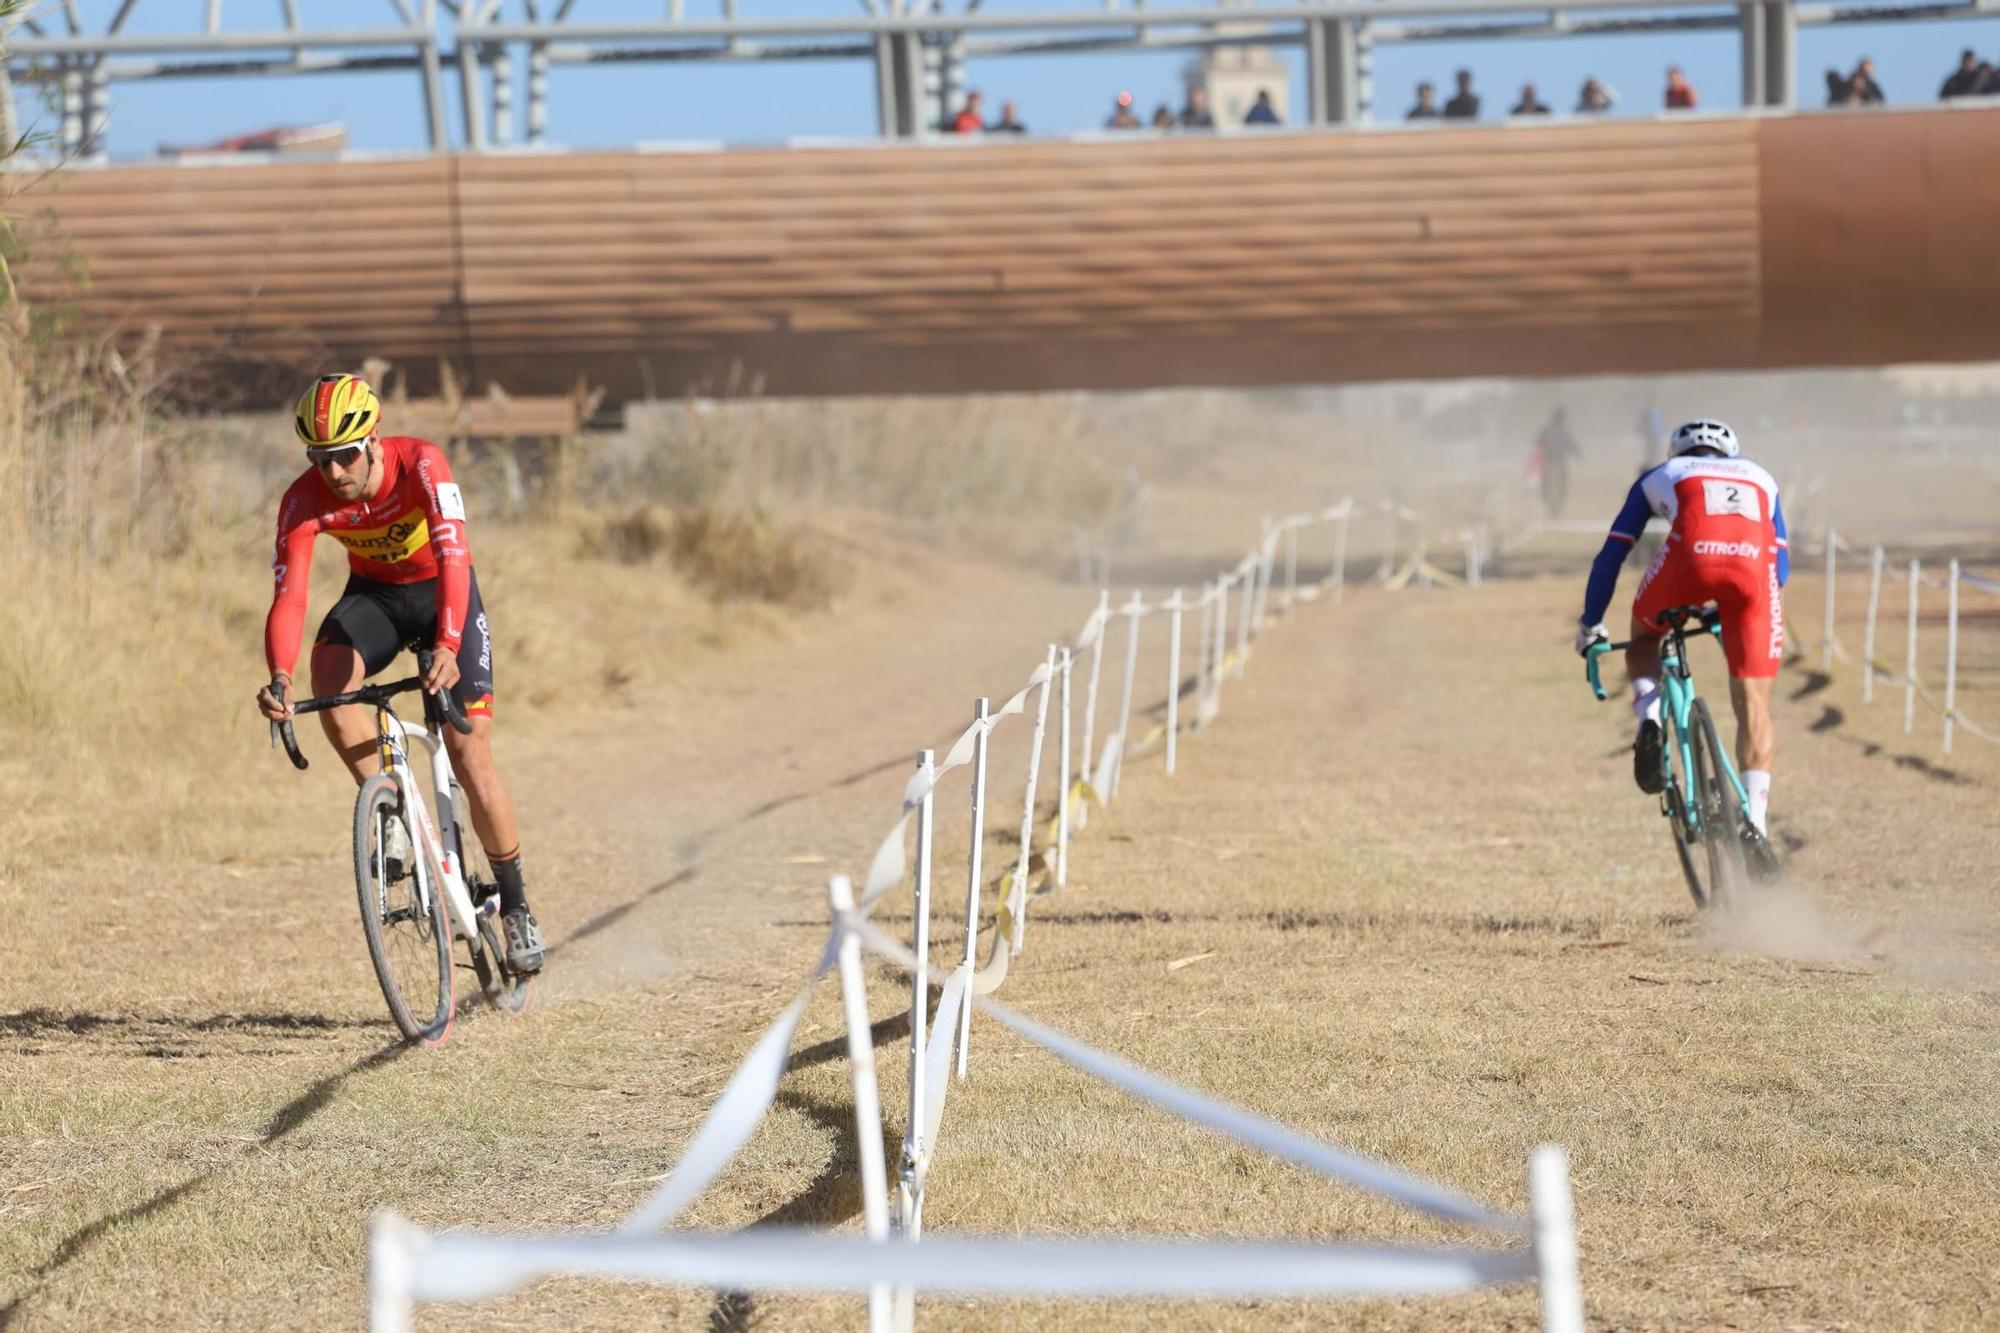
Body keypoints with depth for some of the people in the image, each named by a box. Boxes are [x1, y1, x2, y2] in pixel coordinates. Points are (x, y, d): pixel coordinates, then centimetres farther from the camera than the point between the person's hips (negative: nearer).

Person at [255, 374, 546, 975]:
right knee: (328, 674, -33)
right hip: (374, 594, 2)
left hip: (441, 592, -2)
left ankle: (515, 904, 10)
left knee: (471, 759, -9)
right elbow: (287, 596, -32)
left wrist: (447, 647, -60)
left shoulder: (420, 464, -32)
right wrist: (279, 677, -52)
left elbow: (454, 558, -43)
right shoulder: (305, 500, -24)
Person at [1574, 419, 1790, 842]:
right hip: (1754, 565, 1)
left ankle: (1649, 719, 3)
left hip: (1690, 557, -1)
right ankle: (1756, 823, -1)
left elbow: (1611, 554, 34)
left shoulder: (1660, 477, 35)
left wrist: (1590, 625, 44)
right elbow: (1781, 560, 42)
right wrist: (1728, 611, 57)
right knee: (1753, 704, 9)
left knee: (1643, 637, 31)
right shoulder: (1760, 477, 39)